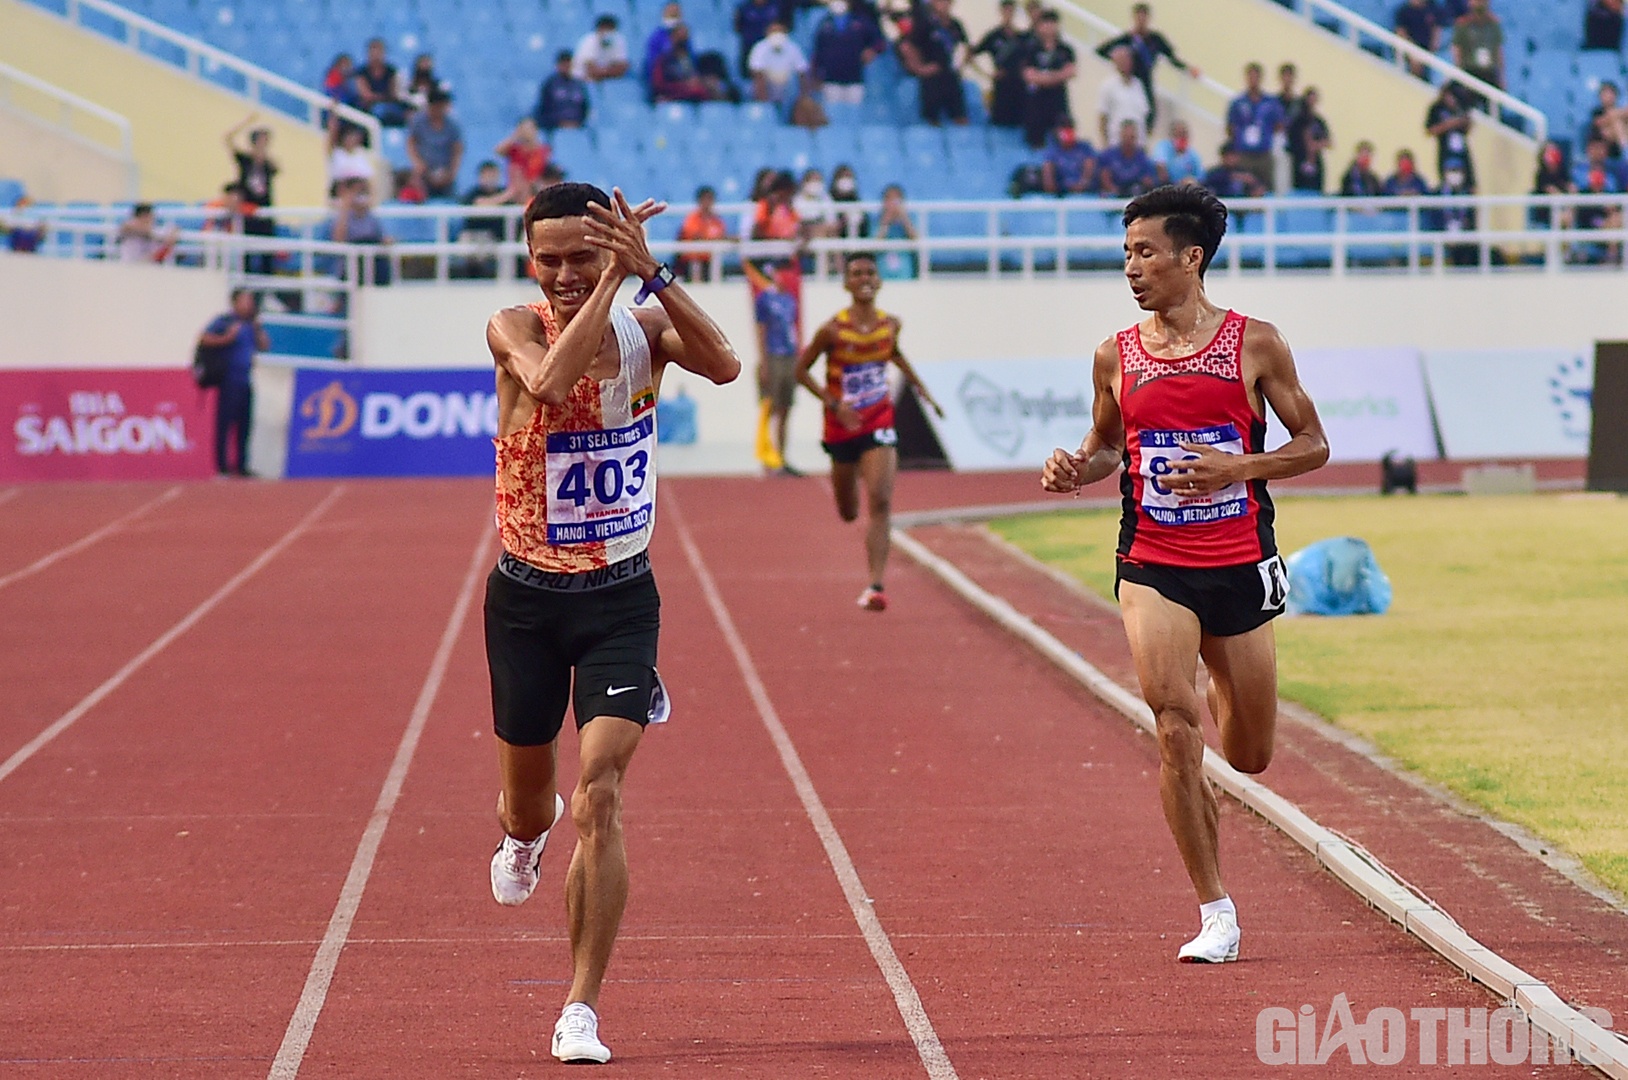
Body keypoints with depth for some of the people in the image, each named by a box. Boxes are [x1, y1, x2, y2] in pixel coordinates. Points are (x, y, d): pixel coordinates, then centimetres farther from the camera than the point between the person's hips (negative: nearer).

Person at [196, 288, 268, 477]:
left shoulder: (251, 324, 17)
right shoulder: (224, 321, -4)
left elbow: (264, 346, 16)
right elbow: (204, 339, -11)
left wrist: (258, 328, 5)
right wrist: (226, 338, -20)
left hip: (246, 381, 7)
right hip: (230, 381, -7)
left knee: (244, 425, 7)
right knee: (225, 423, -7)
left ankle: (241, 465, 12)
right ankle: (222, 466, -7)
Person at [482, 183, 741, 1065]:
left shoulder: (643, 328, -5)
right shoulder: (515, 330, -10)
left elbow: (724, 366, -27)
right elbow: (551, 380, -34)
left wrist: (650, 272, -35)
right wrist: (610, 283, -33)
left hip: (621, 598, 0)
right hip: (527, 600, 0)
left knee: (599, 801, -13)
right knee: (529, 802, 15)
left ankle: (580, 1012, -8)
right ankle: (524, 829, 55)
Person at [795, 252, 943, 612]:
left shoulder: (891, 325, -4)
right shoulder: (833, 330, -15)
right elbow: (802, 370, -7)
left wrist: (920, 387, 14)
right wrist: (834, 404, -18)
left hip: (879, 423, 1)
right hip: (842, 426, -1)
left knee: (880, 503, -17)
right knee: (849, 513, 16)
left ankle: (876, 585, -19)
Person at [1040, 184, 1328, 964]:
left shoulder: (1254, 344, -3)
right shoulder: (1117, 357, 3)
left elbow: (1312, 444, 2)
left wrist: (1234, 468, -15)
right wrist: (1076, 470, -4)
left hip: (1239, 566, 0)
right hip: (1152, 566, 0)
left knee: (1248, 756, 10)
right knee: (1175, 724, -18)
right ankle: (1215, 913, -10)